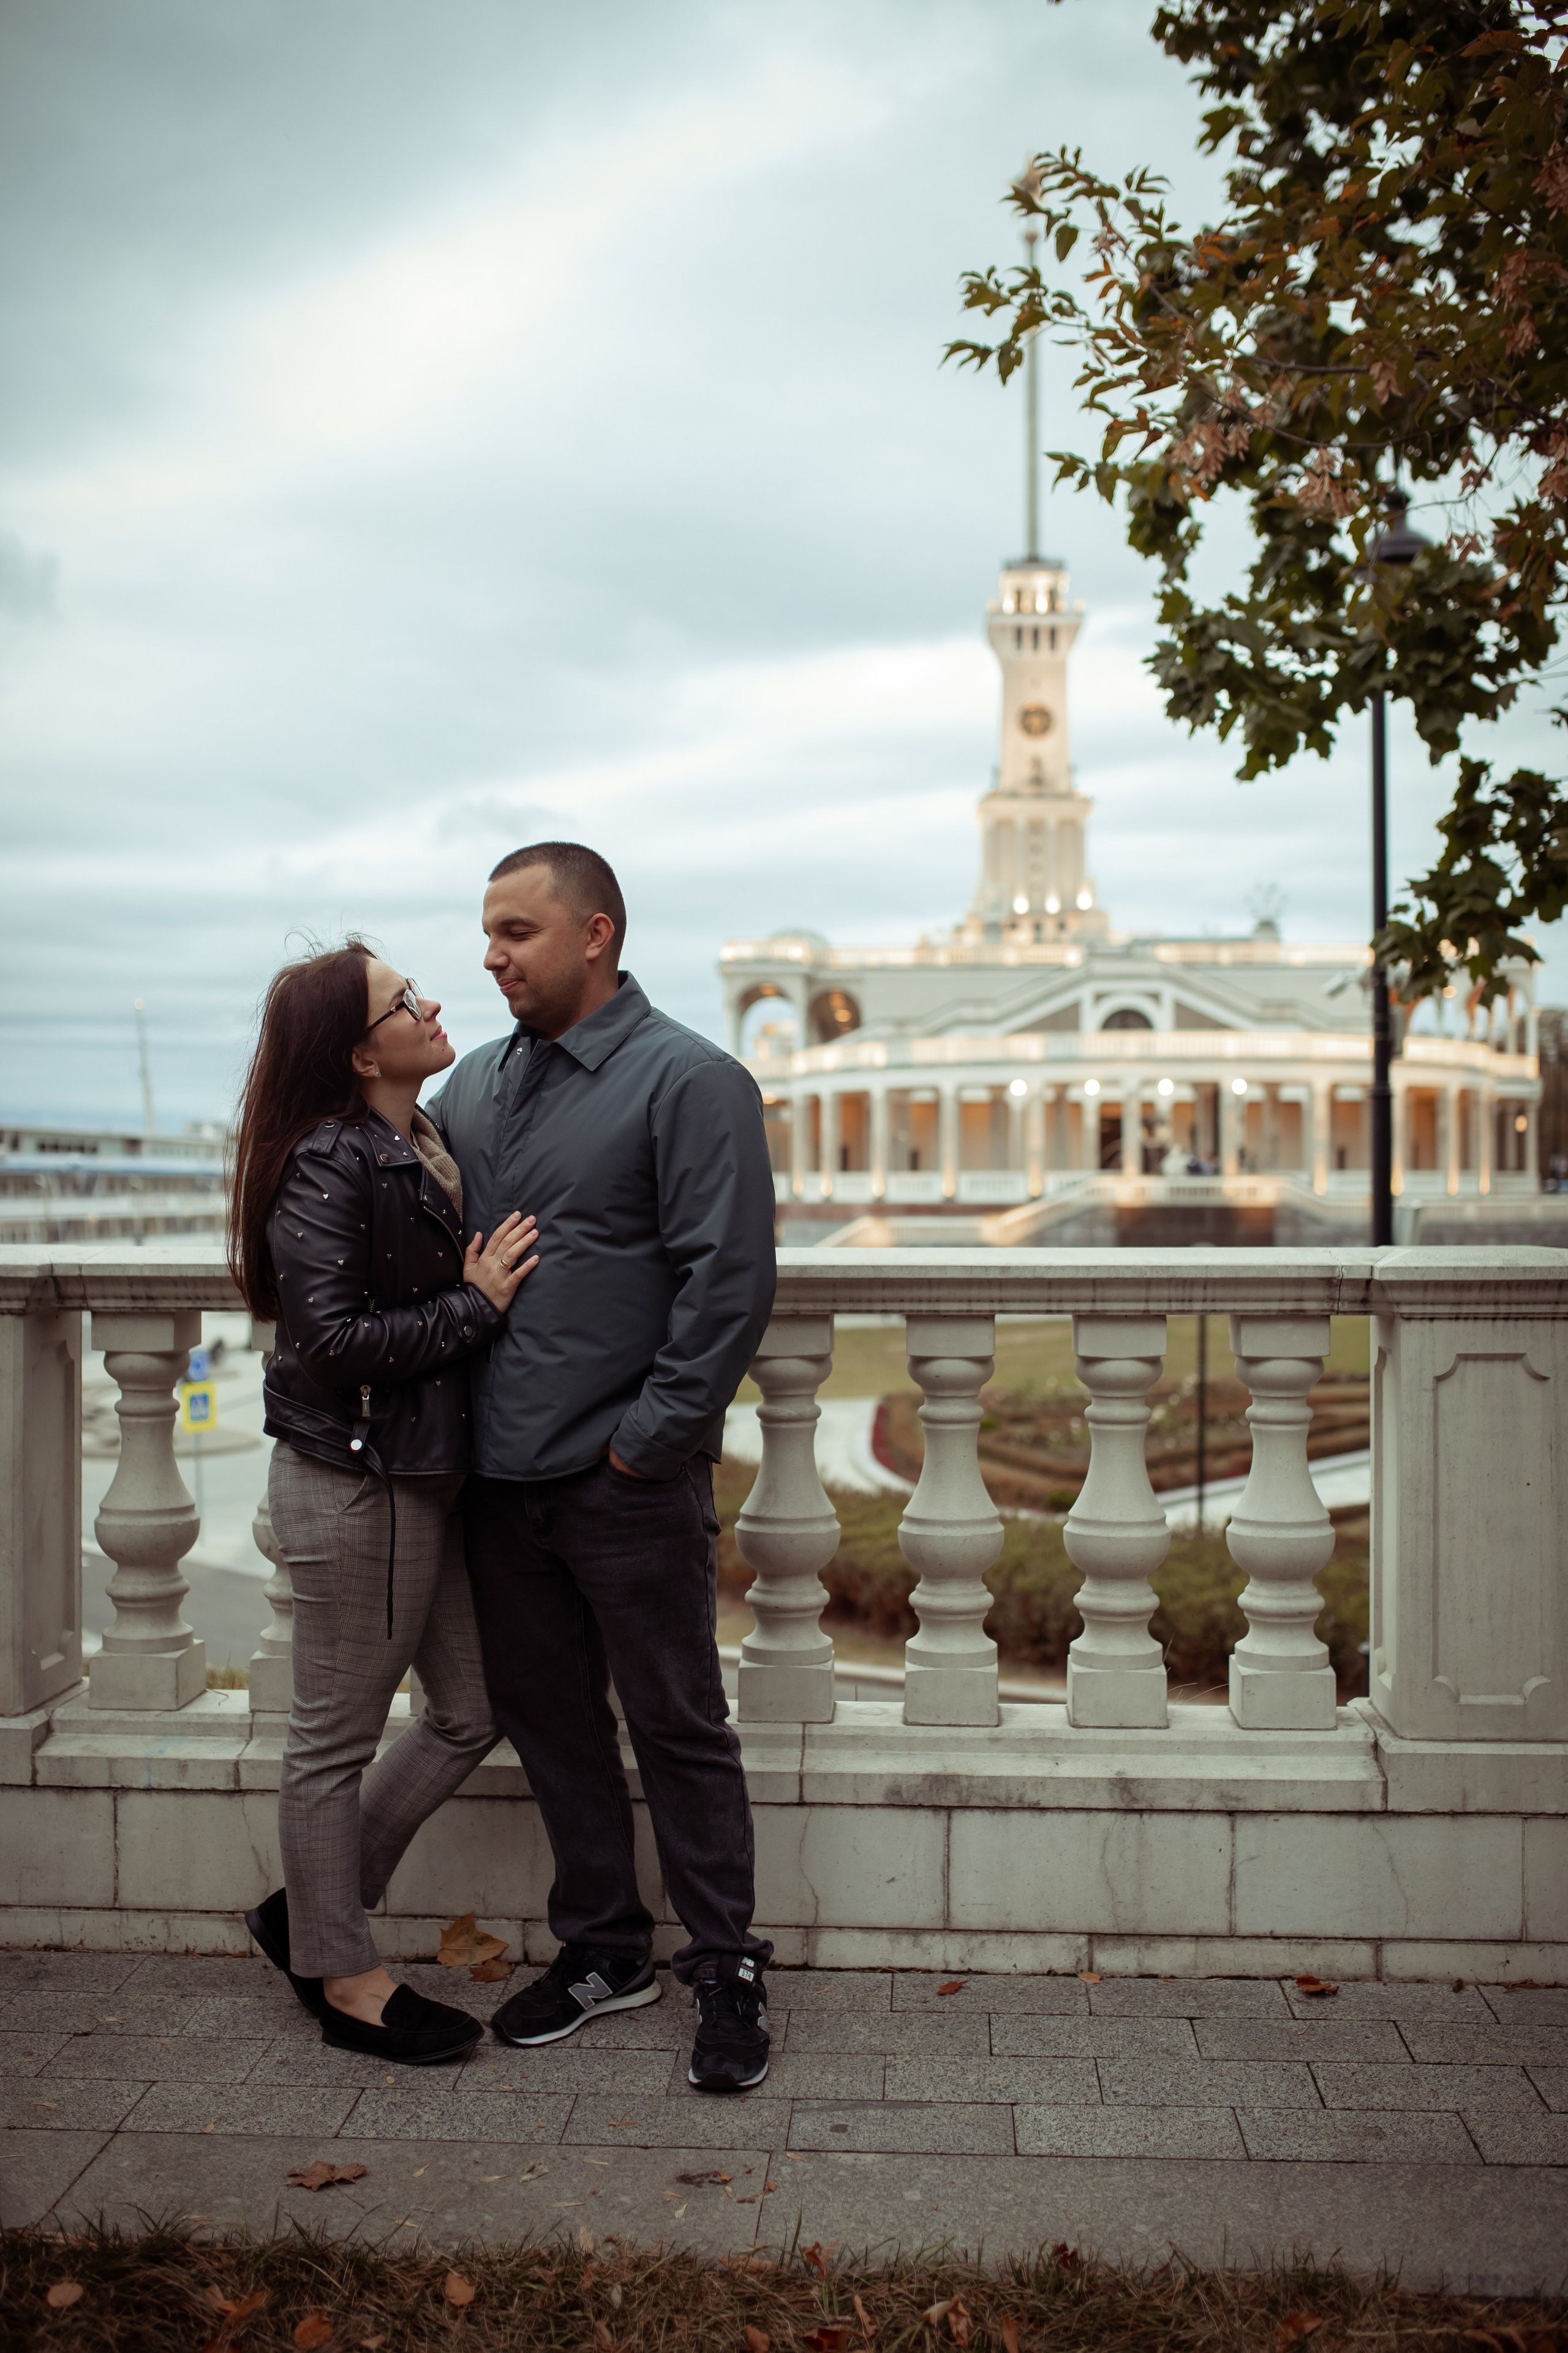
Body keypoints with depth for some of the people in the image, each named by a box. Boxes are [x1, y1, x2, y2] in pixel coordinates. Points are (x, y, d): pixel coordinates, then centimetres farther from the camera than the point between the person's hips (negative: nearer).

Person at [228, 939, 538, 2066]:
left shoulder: (431, 1147, 9)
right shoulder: (327, 1165, -16)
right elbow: (330, 1335, -22)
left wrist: (498, 1284, 1)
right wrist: (476, 1306, -16)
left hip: (428, 1476, 9)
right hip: (353, 1484, -9)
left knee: (471, 1716, 17)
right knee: (338, 1736, 8)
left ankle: (310, 1910, 33)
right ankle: (344, 1976, 26)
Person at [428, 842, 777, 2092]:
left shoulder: (690, 1080, -9)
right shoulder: (477, 1082, 12)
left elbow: (729, 1280, -15)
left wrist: (650, 1437, -16)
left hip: (627, 1483, -6)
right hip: (499, 1475, 7)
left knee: (679, 1728, 5)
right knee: (548, 1721, 16)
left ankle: (726, 1965, 21)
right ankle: (603, 1946, 32)